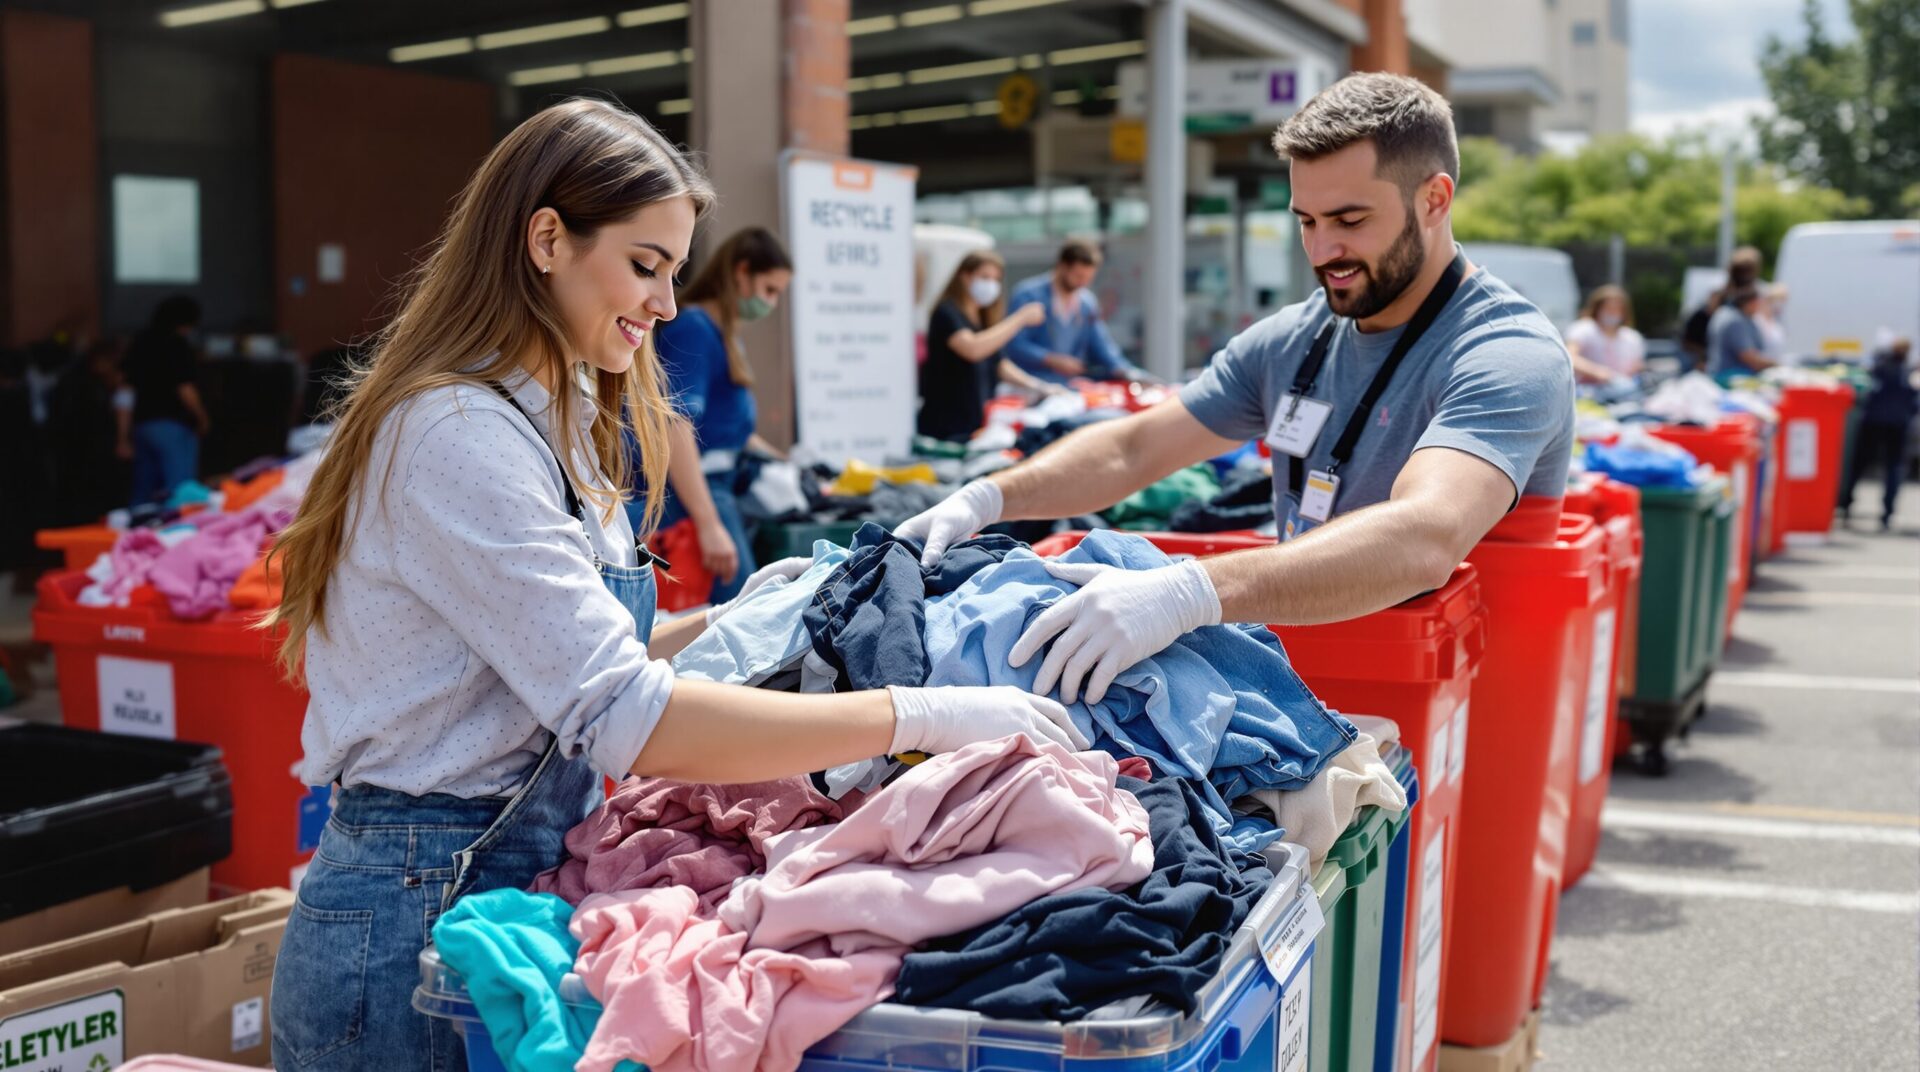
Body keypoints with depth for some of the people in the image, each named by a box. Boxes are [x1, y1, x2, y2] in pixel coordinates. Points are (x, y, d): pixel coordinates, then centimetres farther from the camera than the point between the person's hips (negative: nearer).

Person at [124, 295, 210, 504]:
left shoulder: (139, 343, 14)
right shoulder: (178, 345, -9)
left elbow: (126, 390, 15)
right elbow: (185, 391, -14)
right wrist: (202, 421, 1)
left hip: (142, 423, 8)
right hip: (174, 426, -8)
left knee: (143, 495, 12)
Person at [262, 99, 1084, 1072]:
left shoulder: (546, 425, 12)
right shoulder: (460, 437, -20)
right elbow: (626, 721, -27)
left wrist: (724, 625, 1)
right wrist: (922, 718, -25)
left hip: (506, 876, 9)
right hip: (414, 927, -9)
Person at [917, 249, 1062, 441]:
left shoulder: (984, 319, 15)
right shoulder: (947, 313, -11)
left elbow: (998, 364, 19)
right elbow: (972, 349, -29)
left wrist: (1037, 386, 3)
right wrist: (1020, 318, -23)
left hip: (978, 426, 8)